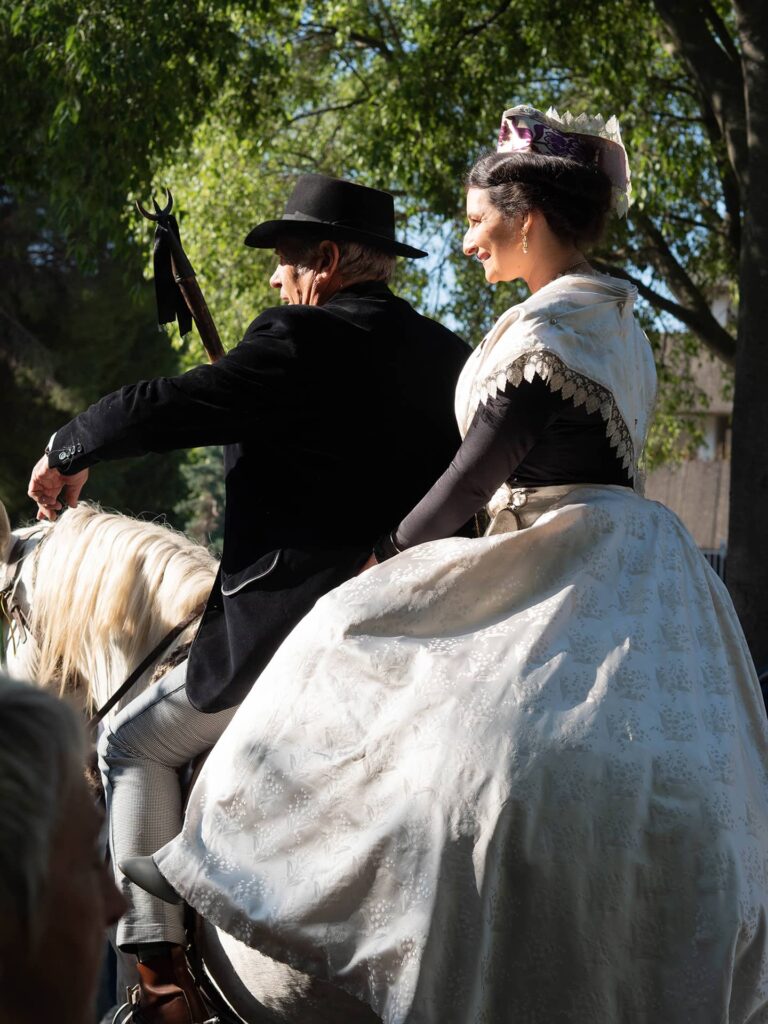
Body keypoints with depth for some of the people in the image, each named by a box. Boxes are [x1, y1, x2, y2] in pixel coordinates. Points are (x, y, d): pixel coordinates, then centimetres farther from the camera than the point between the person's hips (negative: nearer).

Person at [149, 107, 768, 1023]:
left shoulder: (550, 324, -12)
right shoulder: (617, 322, 17)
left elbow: (479, 469, -13)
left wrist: (389, 558, 0)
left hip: (573, 567, -10)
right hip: (633, 560, 10)